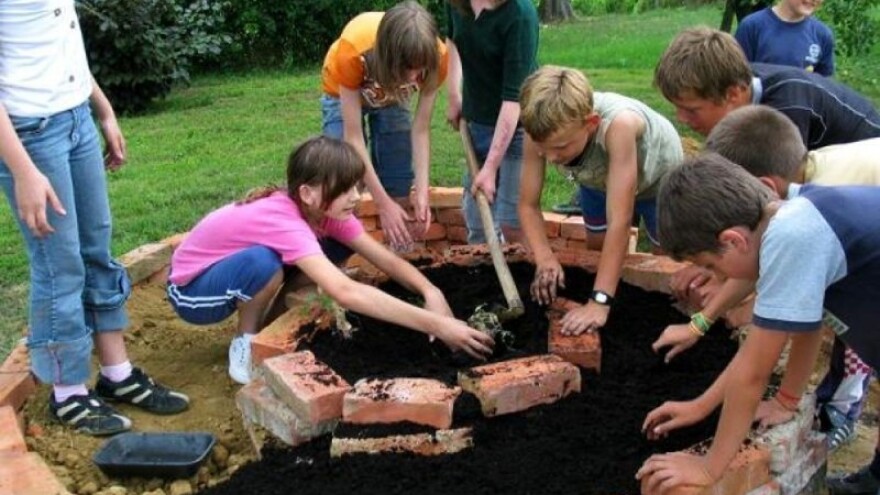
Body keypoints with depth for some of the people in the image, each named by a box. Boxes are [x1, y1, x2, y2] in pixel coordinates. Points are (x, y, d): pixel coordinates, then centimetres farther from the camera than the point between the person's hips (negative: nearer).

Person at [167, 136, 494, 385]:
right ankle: (245, 344, -11)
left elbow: (384, 257, -13)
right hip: (191, 290, -7)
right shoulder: (284, 221, -38)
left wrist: (430, 292, -33)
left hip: (241, 275, 7)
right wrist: (435, 325, -51)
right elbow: (345, 292, -49)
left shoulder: (323, 208, -14)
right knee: (264, 261, -40)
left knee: (338, 246, -11)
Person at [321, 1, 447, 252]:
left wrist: (422, 191, -36)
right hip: (345, 93, -2)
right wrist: (383, 204, -39)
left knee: (399, 189, -1)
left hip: (392, 96, 2)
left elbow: (421, 129, -25)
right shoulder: (353, 50, -43)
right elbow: (353, 137, -37)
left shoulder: (436, 57, -35)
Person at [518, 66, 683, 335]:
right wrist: (545, 259, -43)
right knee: (597, 249, 11)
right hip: (599, 178, 3)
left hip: (657, 176, -3)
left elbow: (619, 221, -49)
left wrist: (600, 301, -53)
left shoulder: (618, 124, -50)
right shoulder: (542, 130, -37)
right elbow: (528, 205, -26)